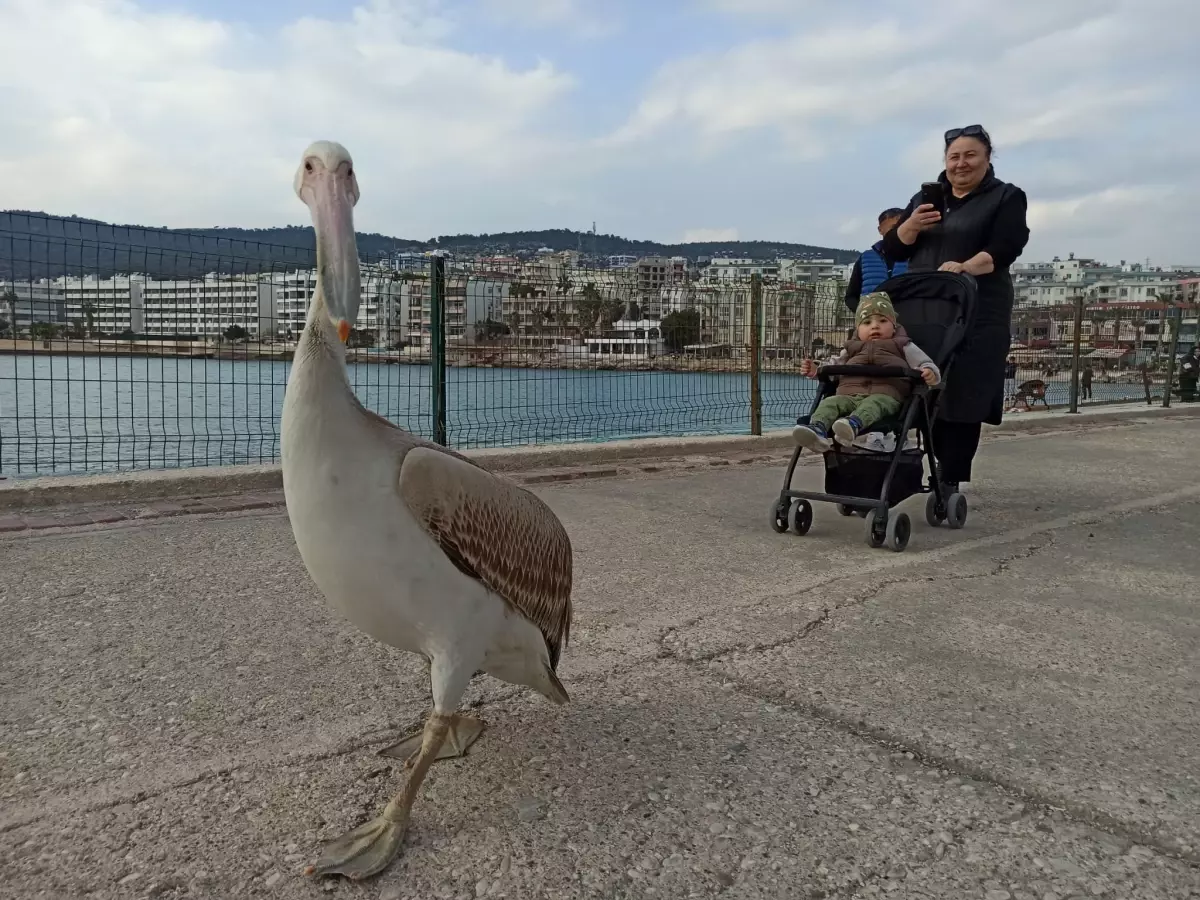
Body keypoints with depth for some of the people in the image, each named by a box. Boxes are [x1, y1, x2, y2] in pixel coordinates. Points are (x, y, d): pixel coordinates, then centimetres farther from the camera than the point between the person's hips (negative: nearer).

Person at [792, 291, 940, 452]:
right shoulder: (852, 349, 34)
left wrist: (930, 373, -9)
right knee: (831, 402, -29)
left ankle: (854, 424, -70)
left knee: (874, 403, -39)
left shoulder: (902, 346, 24)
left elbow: (925, 364, 15)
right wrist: (815, 371, 18)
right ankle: (817, 429, -57)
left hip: (885, 395, -3)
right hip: (849, 394, 3)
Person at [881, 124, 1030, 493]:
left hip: (976, 316, -4)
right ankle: (947, 468, 9)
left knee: (962, 397, -8)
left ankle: (950, 481, -5)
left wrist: (965, 267, -25)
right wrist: (913, 225, -6)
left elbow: (1005, 249, -8)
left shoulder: (1006, 197, 7)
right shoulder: (924, 198, 20)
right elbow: (893, 249, 14)